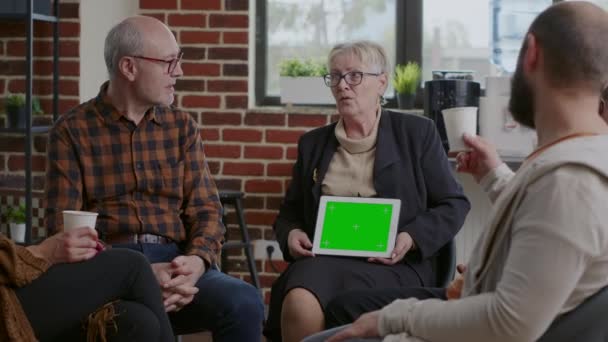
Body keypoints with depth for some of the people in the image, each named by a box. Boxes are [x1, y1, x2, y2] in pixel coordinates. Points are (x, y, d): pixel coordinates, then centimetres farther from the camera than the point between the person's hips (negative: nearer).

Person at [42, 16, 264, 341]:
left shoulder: (182, 126, 15)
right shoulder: (72, 131, 4)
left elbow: (206, 210, 9)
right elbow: (63, 226, -4)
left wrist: (196, 261, -15)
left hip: (175, 263, 4)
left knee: (244, 302, -28)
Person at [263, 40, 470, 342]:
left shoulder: (416, 133, 10)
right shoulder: (312, 143, 20)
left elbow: (454, 205, 8)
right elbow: (289, 212, 27)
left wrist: (411, 238, -9)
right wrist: (291, 234, 2)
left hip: (391, 264, -3)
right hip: (322, 258, 3)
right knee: (299, 304, -34)